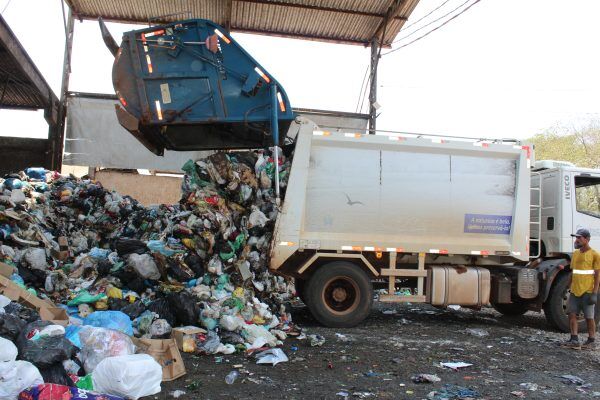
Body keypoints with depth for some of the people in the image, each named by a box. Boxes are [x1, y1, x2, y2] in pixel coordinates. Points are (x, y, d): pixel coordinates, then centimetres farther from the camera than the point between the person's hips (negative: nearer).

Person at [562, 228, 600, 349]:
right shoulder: (575, 253, 12)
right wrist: (570, 288, 16)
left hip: (587, 292, -6)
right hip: (574, 291, 6)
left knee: (589, 317, 3)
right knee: (572, 313, 0)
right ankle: (574, 340, 4)